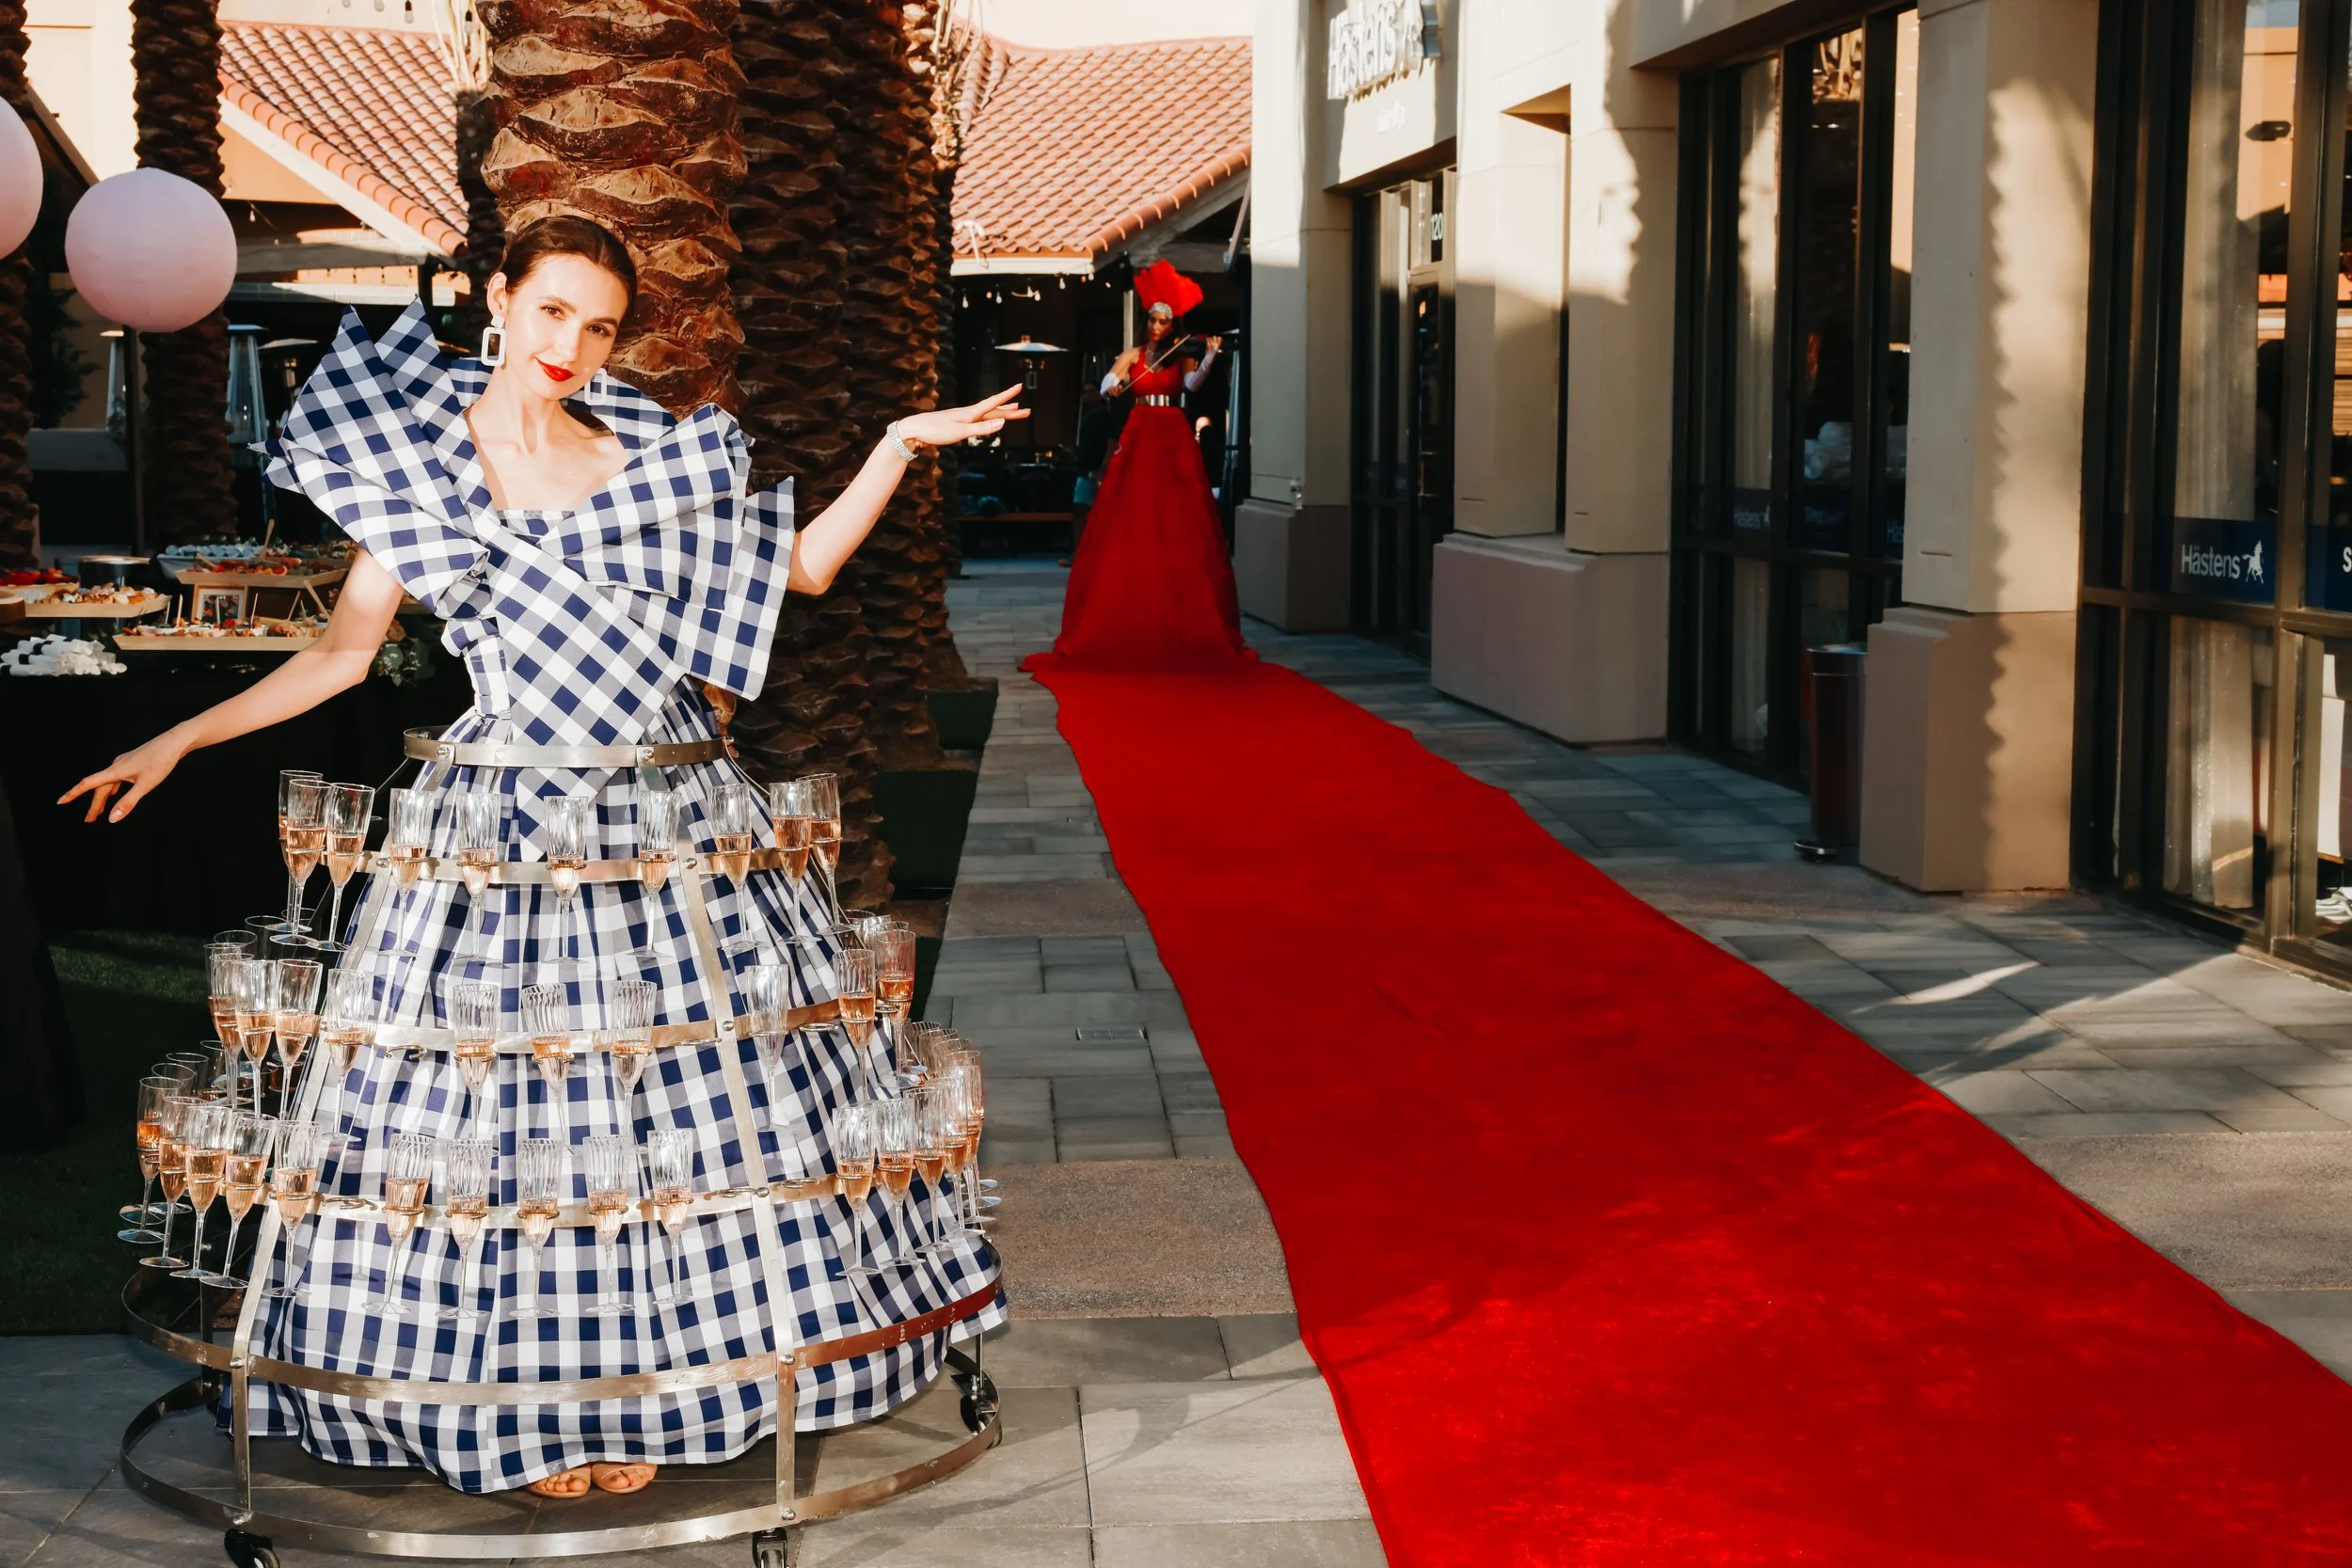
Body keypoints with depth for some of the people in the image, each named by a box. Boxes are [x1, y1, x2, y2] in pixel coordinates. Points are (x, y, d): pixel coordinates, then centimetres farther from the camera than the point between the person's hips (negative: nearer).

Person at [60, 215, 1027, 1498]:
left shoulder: (651, 458, 5)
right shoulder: (413, 469, 2)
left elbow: (805, 567, 11)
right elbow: (342, 652, 8)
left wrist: (899, 448, 3)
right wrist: (177, 742, 5)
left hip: (670, 811, 2)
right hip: (509, 835, -2)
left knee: (699, 1086, 6)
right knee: (509, 1107, 0)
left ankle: (645, 1376, 22)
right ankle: (530, 1402, 17)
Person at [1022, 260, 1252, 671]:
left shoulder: (1182, 356, 7)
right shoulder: (1132, 355, 12)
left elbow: (1192, 384, -12)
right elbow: (1107, 383, -1)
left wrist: (1209, 358, -29)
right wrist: (1112, 385, -24)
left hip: (1174, 442, -1)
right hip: (1138, 440, 1)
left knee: (1178, 528, -6)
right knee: (1129, 528, -5)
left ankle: (1185, 623, -4)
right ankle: (1126, 620, -4)